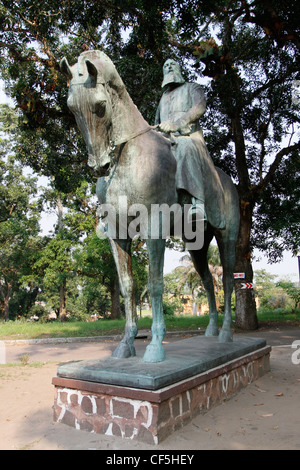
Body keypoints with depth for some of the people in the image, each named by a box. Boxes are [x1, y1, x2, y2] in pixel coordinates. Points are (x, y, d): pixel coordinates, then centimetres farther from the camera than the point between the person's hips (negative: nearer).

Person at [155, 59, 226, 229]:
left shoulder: (193, 88, 19)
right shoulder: (164, 98, 36)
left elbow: (200, 107, -4)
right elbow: (157, 124, 38)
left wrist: (176, 123, -22)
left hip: (190, 138, -6)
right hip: (166, 142, 6)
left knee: (185, 148, -42)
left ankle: (197, 203, -55)